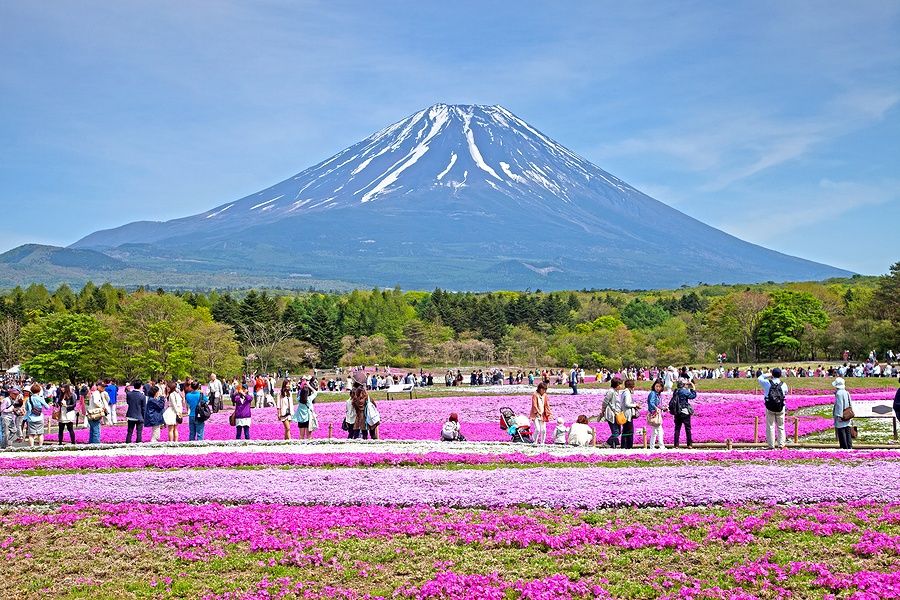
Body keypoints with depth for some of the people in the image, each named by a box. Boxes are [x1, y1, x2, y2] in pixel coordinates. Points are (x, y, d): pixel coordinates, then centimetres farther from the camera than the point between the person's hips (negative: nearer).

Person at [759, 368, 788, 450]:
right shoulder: (783, 385, -5)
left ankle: (771, 445, 6)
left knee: (770, 427, 5)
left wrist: (767, 375, 13)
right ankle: (781, 444, 13)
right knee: (780, 427, 11)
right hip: (781, 408, 1)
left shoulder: (767, 383, -8)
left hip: (769, 408, -1)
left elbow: (759, 378, 10)